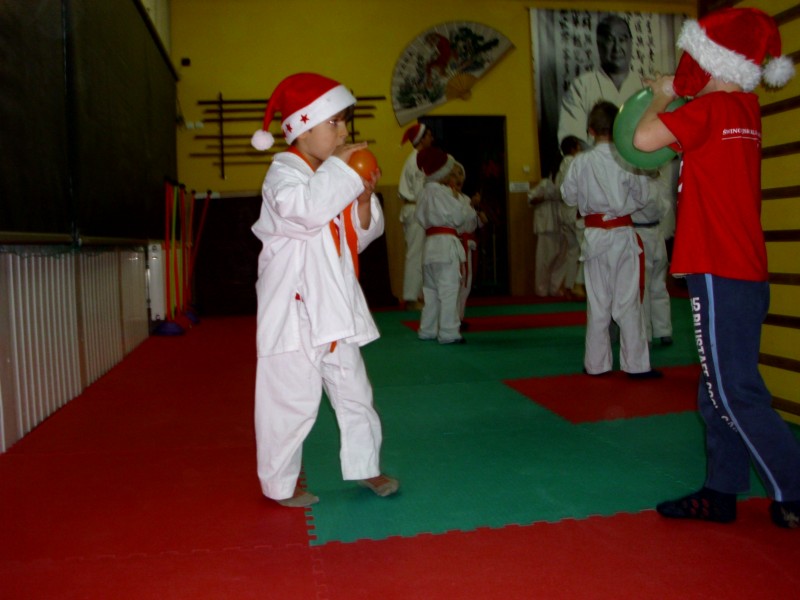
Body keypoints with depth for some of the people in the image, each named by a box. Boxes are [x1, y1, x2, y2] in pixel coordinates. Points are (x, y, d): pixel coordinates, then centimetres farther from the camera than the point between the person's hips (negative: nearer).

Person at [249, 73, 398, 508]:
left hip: (336, 307, 8)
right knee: (291, 400, 0)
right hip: (294, 310, -8)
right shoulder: (284, 171, -9)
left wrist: (364, 200, -2)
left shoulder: (336, 176, 14)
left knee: (354, 392, 16)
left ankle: (364, 467, 32)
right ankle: (280, 484, 18)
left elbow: (359, 237, 15)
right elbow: (306, 208, -32)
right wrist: (339, 167, -21)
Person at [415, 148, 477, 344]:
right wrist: (471, 213, 11)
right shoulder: (441, 192, -12)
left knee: (431, 290, 15)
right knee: (448, 290, -6)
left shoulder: (425, 193, 15)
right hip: (446, 244, -9)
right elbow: (460, 216, -11)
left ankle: (427, 330, 23)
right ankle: (448, 332, -4)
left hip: (431, 244, 9)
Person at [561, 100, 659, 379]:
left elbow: (569, 196, 5)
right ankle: (636, 364, 9)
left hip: (594, 235, 1)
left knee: (597, 302, 10)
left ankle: (596, 363, 18)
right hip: (623, 234, -1)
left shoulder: (580, 162, -7)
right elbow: (641, 197, 1)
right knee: (628, 301, 4)